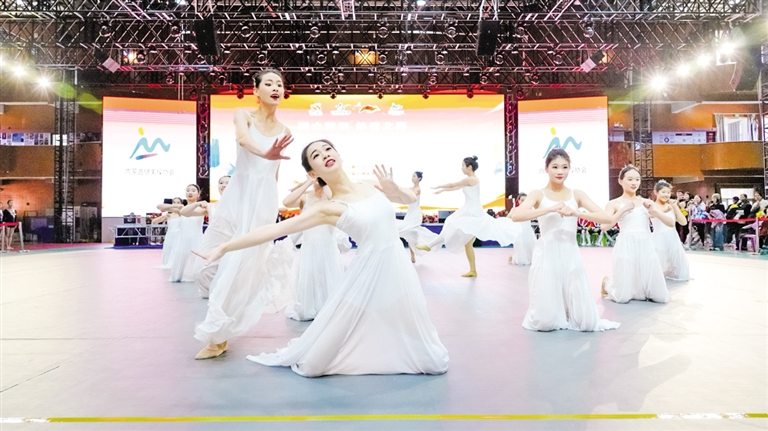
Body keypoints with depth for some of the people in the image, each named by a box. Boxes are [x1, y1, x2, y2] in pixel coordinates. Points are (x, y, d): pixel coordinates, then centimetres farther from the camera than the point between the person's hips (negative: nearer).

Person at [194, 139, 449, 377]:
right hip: (368, 272, -3)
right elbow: (275, 230, -13)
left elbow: (411, 199, 14)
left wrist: (394, 189, -9)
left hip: (397, 266, 3)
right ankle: (301, 356, 38)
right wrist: (224, 248, -15)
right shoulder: (329, 209, -10)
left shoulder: (373, 186, 2)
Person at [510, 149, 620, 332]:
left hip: (570, 255, 3)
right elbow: (516, 216, -20)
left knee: (586, 322, 0)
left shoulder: (577, 195, 7)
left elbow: (606, 218, -5)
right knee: (545, 322, -3)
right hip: (546, 255, -2)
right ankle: (555, 314, 32)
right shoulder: (538, 194, -1)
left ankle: (566, 314, 33)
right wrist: (551, 209, -26)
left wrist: (576, 213, -20)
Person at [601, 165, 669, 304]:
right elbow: (605, 226, -15)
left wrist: (653, 211, -6)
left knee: (661, 297, 3)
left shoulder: (645, 202, 13)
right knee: (622, 298, -5)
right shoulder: (614, 203, 2)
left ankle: (640, 287, 32)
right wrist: (623, 209, -15)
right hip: (626, 247, -4)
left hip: (646, 247, 4)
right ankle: (608, 283, 28)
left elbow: (671, 223, 9)